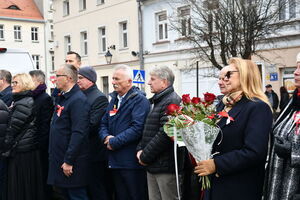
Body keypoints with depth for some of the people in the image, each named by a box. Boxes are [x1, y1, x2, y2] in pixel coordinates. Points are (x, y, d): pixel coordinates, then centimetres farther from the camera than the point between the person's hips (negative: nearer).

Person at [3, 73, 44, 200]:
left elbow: (13, 128, -16)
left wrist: (5, 148, -7)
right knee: (30, 185, 14)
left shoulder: (23, 103, -17)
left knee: (18, 186, 0)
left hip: (20, 151, -9)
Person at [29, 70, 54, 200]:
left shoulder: (45, 99, -12)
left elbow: (45, 125, -16)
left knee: (43, 176, 3)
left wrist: (40, 145, -17)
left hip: (41, 147, -7)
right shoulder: (31, 98, 12)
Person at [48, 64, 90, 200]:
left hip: (72, 163, -9)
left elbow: (78, 133, -24)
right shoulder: (61, 98, 12)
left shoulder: (78, 100, -17)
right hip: (58, 158, 9)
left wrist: (69, 161, -23)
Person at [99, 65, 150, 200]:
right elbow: (104, 124, 15)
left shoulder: (139, 100, -10)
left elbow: (137, 128, -22)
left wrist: (114, 142, -16)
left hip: (132, 162, -7)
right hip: (115, 161, 8)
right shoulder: (114, 99, 15)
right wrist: (106, 137, -7)